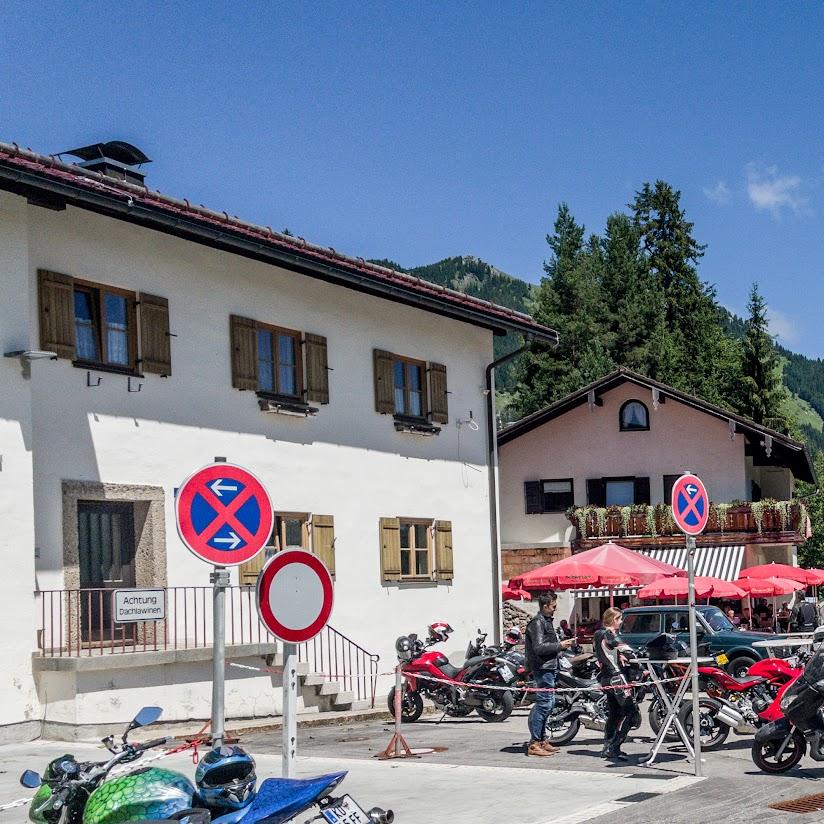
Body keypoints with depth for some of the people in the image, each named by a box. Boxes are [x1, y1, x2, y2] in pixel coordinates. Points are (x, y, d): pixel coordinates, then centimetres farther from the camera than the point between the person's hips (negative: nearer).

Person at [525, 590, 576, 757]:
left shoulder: (547, 621, 19)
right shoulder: (537, 622, -14)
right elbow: (539, 647, -22)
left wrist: (563, 643, 14)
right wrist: (559, 646, -16)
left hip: (549, 667, 11)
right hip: (543, 668, -11)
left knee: (548, 703, 14)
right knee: (543, 704, -11)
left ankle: (542, 740, 22)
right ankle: (534, 744, -10)